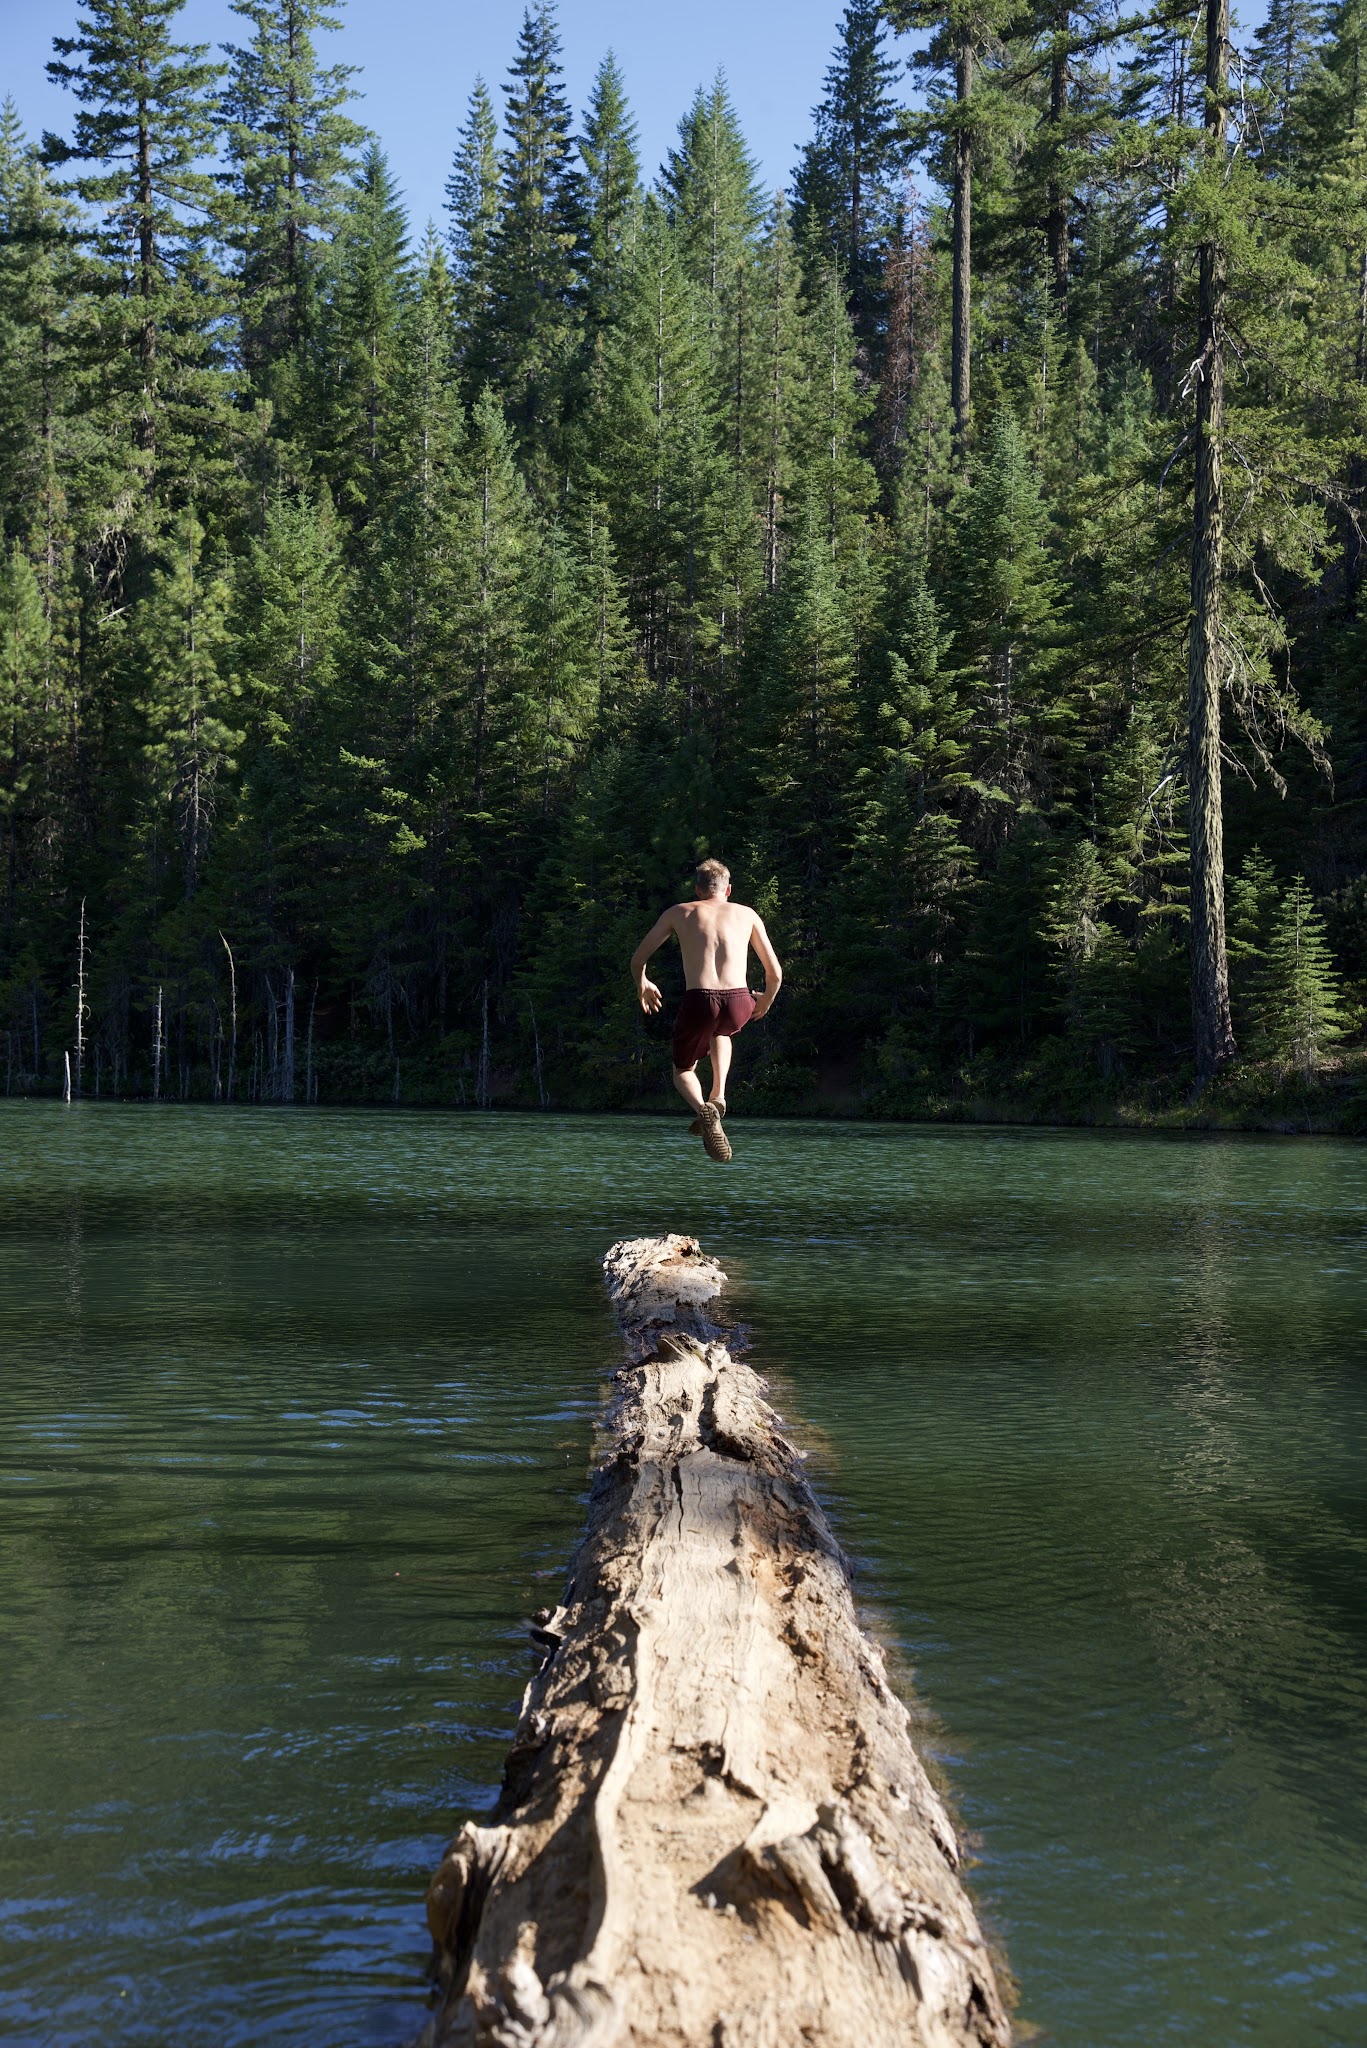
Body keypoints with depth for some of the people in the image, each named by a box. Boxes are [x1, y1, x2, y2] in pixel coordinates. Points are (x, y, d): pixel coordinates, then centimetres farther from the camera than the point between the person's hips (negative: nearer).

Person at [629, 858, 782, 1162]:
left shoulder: (679, 912, 19)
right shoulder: (747, 914, 20)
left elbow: (637, 959, 20)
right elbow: (775, 972, 19)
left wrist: (642, 986, 41)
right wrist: (766, 1000, 40)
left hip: (699, 1001, -2)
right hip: (738, 1004, 2)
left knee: (683, 1071, 22)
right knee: (720, 1032, 40)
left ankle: (703, 1109, -13)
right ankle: (718, 1096, 17)